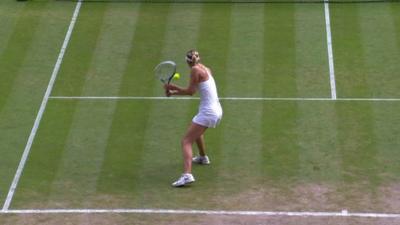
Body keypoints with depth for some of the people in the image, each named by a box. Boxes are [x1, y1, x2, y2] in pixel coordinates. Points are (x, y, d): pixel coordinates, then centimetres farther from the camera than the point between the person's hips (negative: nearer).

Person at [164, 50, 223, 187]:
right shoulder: (206, 69, 12)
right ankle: (203, 157, 55)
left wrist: (172, 88, -5)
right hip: (217, 111, 9)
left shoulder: (195, 70, -12)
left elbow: (190, 92, -13)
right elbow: (192, 91, 17)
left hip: (207, 113, -9)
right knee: (197, 130, 37)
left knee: (186, 141, -13)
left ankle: (187, 175, -30)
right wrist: (174, 92, 14)